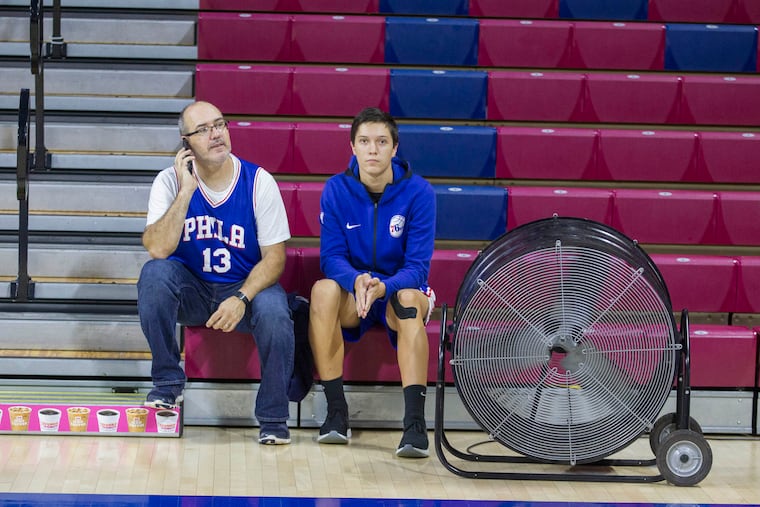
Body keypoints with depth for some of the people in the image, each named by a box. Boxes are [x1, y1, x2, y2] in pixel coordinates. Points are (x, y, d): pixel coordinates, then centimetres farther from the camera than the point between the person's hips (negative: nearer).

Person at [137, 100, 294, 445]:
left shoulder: (259, 182, -9)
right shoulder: (170, 181, -8)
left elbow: (274, 257, -9)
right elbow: (157, 249, -22)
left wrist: (241, 299, -26)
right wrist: (186, 191, -25)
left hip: (246, 286, -1)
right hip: (191, 292, 1)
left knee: (274, 313, -33)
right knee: (154, 274, -30)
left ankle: (273, 417, -13)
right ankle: (168, 384, -14)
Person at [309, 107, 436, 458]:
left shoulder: (418, 192, -12)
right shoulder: (337, 190, -7)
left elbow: (417, 267, -16)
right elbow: (331, 258, -10)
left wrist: (383, 287, -37)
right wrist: (357, 281, -33)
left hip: (400, 289, -1)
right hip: (352, 292, 1)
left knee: (409, 299, -37)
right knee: (323, 290, -32)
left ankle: (415, 423, -43)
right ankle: (336, 413, -28)